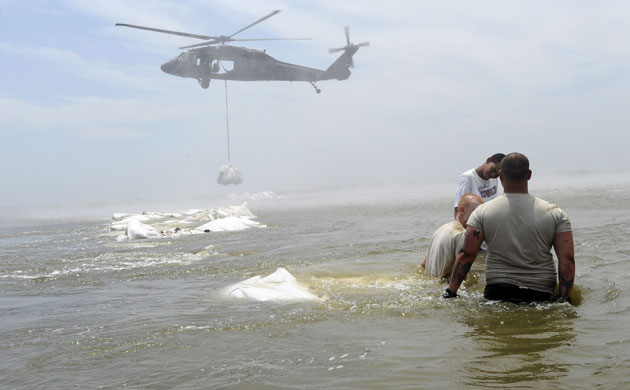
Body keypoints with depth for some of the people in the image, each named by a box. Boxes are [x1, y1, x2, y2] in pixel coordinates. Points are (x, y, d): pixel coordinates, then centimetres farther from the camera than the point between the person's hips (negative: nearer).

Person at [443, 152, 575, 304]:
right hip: (541, 296, 1)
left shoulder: (482, 212, 1)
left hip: (497, 293, 0)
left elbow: (466, 255, -2)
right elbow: (567, 260, -1)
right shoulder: (555, 213, 3)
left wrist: (450, 291, 4)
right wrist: (564, 299, 2)